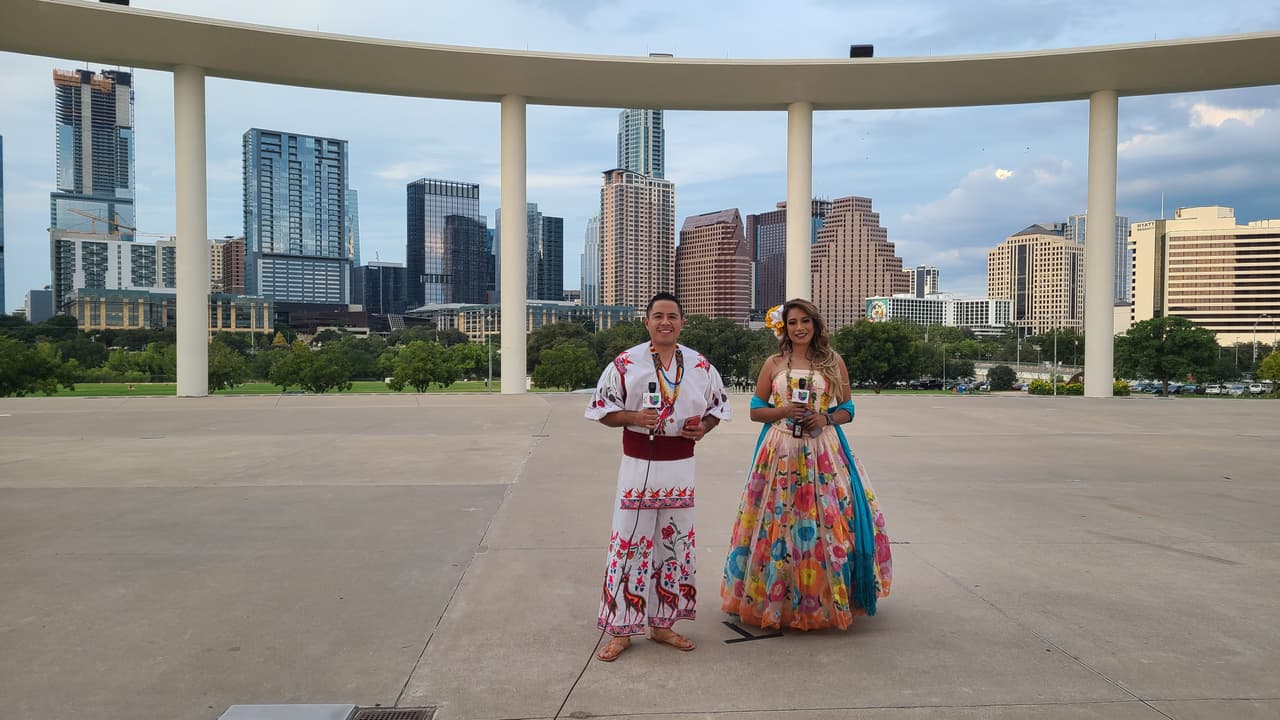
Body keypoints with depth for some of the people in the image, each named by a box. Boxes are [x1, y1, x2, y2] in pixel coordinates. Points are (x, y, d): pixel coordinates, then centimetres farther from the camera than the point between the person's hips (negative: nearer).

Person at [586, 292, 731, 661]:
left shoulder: (701, 366, 5)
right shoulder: (625, 363, -4)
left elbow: (718, 406, 15)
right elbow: (602, 408, -1)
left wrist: (704, 426, -6)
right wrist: (633, 417, -19)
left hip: (680, 466, 4)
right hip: (638, 465, -3)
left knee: (675, 543, 11)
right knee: (629, 543, -2)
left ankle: (662, 623, 26)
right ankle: (620, 629, 11)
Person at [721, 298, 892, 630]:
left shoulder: (834, 362, 7)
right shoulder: (773, 364, 8)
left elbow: (847, 410, 9)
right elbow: (755, 410, 9)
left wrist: (826, 419, -10)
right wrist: (783, 411, -9)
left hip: (824, 453, 0)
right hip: (781, 453, 1)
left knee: (828, 523, -3)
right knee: (777, 525, 0)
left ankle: (827, 599, 11)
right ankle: (777, 599, 14)